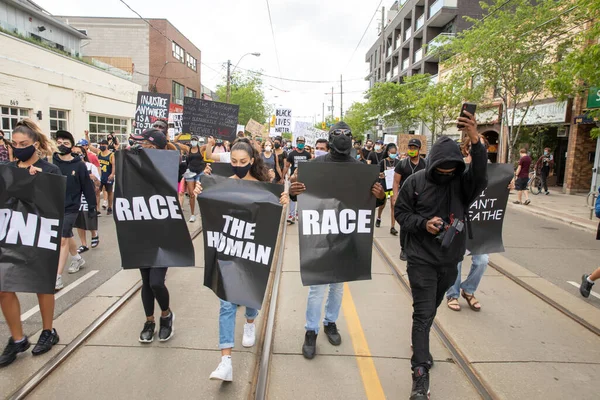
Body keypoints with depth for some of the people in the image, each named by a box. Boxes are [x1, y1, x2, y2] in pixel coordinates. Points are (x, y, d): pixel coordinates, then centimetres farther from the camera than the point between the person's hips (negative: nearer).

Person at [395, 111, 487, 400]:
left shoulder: (463, 181, -7)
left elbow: (480, 175, -29)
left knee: (430, 310, 22)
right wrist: (423, 223, -21)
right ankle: (420, 375, 4)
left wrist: (475, 140, -43)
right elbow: (401, 213, -2)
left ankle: (419, 345, 47)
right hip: (421, 259, -3)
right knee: (423, 314, -3)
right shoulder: (415, 182, -10)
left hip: (450, 260, 3)